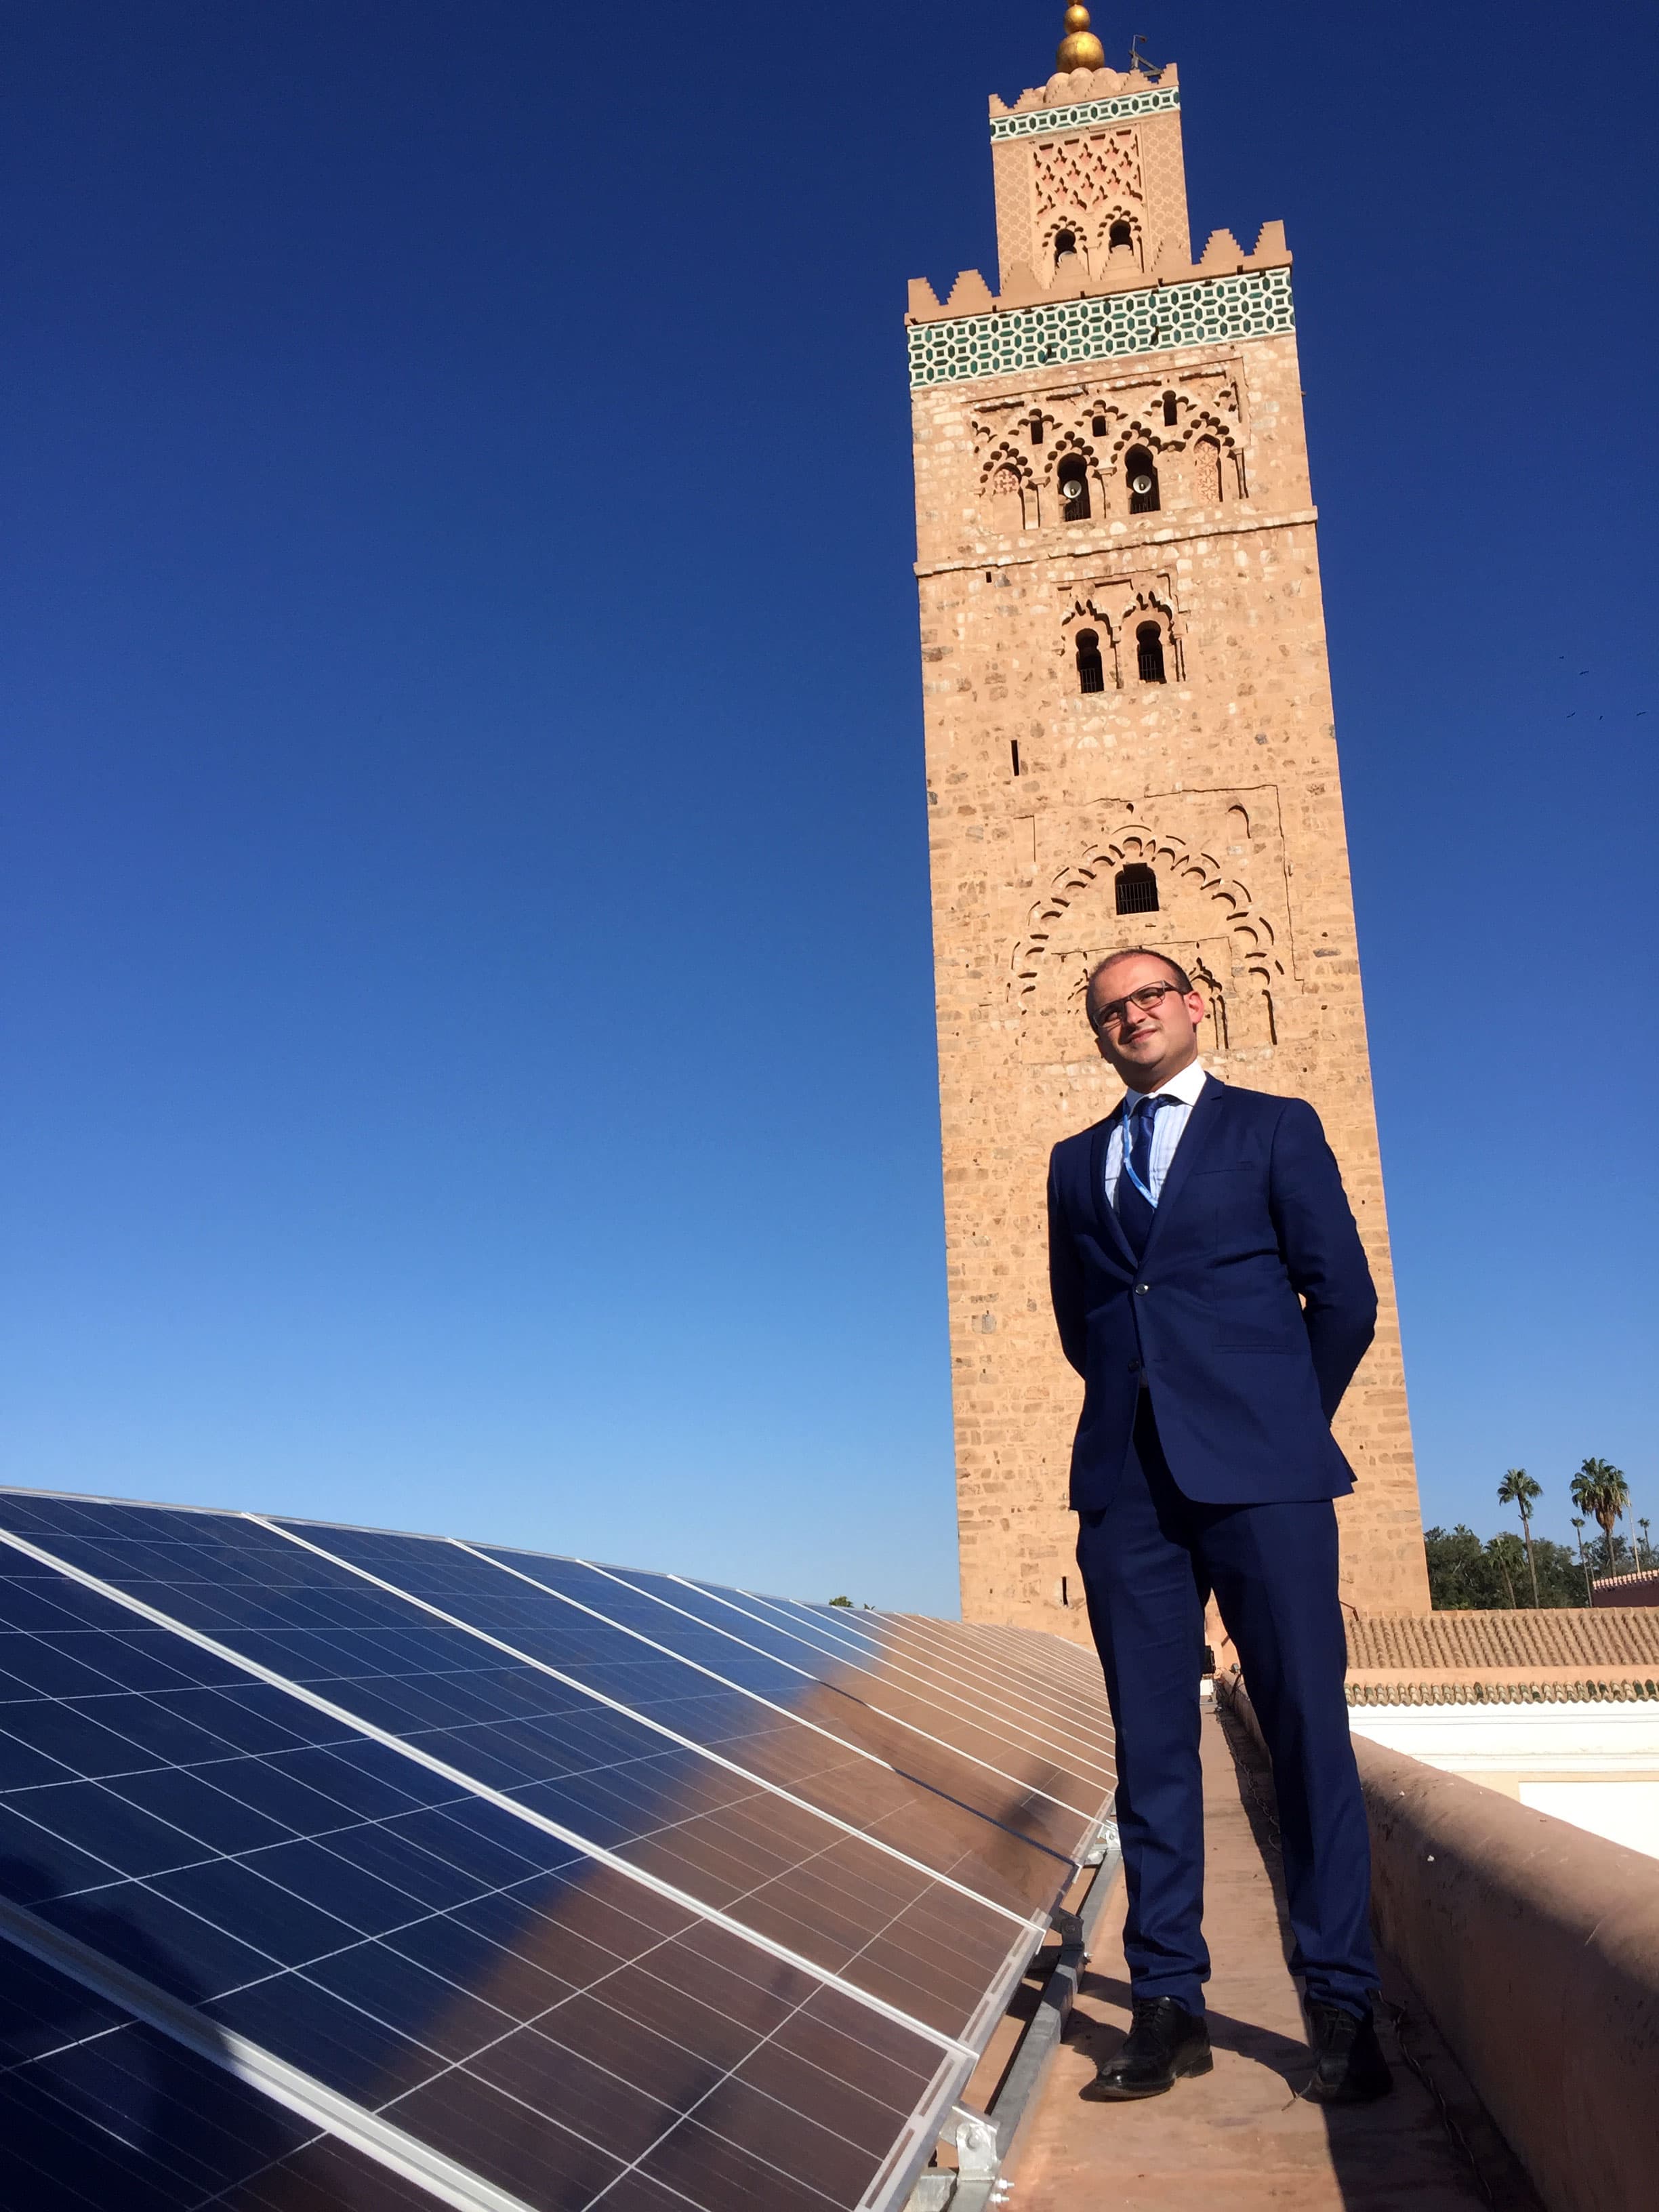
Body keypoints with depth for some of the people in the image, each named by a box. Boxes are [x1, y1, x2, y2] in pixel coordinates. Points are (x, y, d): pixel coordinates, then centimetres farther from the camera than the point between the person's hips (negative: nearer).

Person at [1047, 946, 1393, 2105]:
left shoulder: (1275, 1128, 7)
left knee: (1309, 1730, 0)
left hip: (1259, 1479, -3)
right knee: (1151, 1743, 4)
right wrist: (1146, 1406, 14)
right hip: (1129, 1485, 3)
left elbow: (1345, 1295, 4)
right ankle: (1169, 2007, 12)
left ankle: (1343, 2010, 10)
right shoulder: (1076, 1163, 17)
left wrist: (1281, 1425, 9)